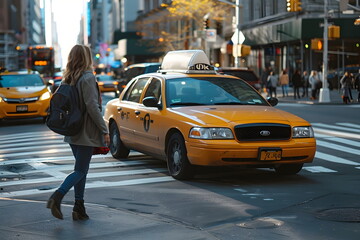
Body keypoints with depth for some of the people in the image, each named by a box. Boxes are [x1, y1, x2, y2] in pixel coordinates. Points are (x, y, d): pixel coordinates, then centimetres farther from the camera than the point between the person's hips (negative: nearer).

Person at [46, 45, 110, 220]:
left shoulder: (68, 79, 9)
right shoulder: (88, 78, -13)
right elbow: (92, 107, -19)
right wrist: (104, 130, -14)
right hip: (86, 132, -8)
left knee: (81, 169, 13)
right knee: (81, 170, -3)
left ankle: (79, 209, 14)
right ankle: (57, 196, -20)